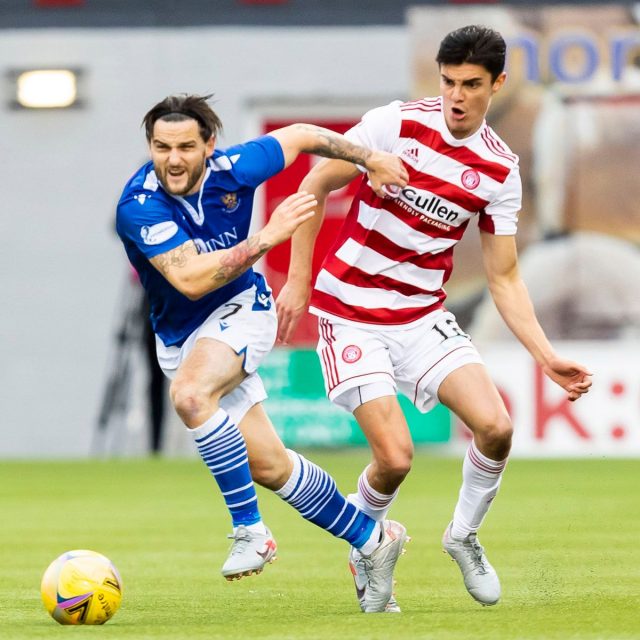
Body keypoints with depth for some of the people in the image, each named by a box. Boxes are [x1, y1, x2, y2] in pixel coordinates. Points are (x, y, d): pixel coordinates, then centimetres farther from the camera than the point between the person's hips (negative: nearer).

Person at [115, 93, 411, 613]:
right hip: (180, 335, 2)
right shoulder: (139, 206, -24)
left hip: (240, 308, -1)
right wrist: (269, 236, -35)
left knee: (190, 394, -34)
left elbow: (299, 136, 4)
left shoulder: (231, 169, -16)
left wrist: (370, 158, 10)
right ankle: (373, 541, 20)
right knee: (269, 466, 2)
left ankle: (250, 531, -27)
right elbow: (191, 279, -34)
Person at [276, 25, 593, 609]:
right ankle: (362, 549, 18)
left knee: (496, 426, -15)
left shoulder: (500, 171, -2)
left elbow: (504, 280, 3)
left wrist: (548, 357, -6)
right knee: (395, 457, -14)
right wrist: (298, 280, -5)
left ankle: (464, 535, 14)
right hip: (352, 313, -3)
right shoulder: (397, 124, -13)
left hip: (424, 315, 4)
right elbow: (314, 187, -4)